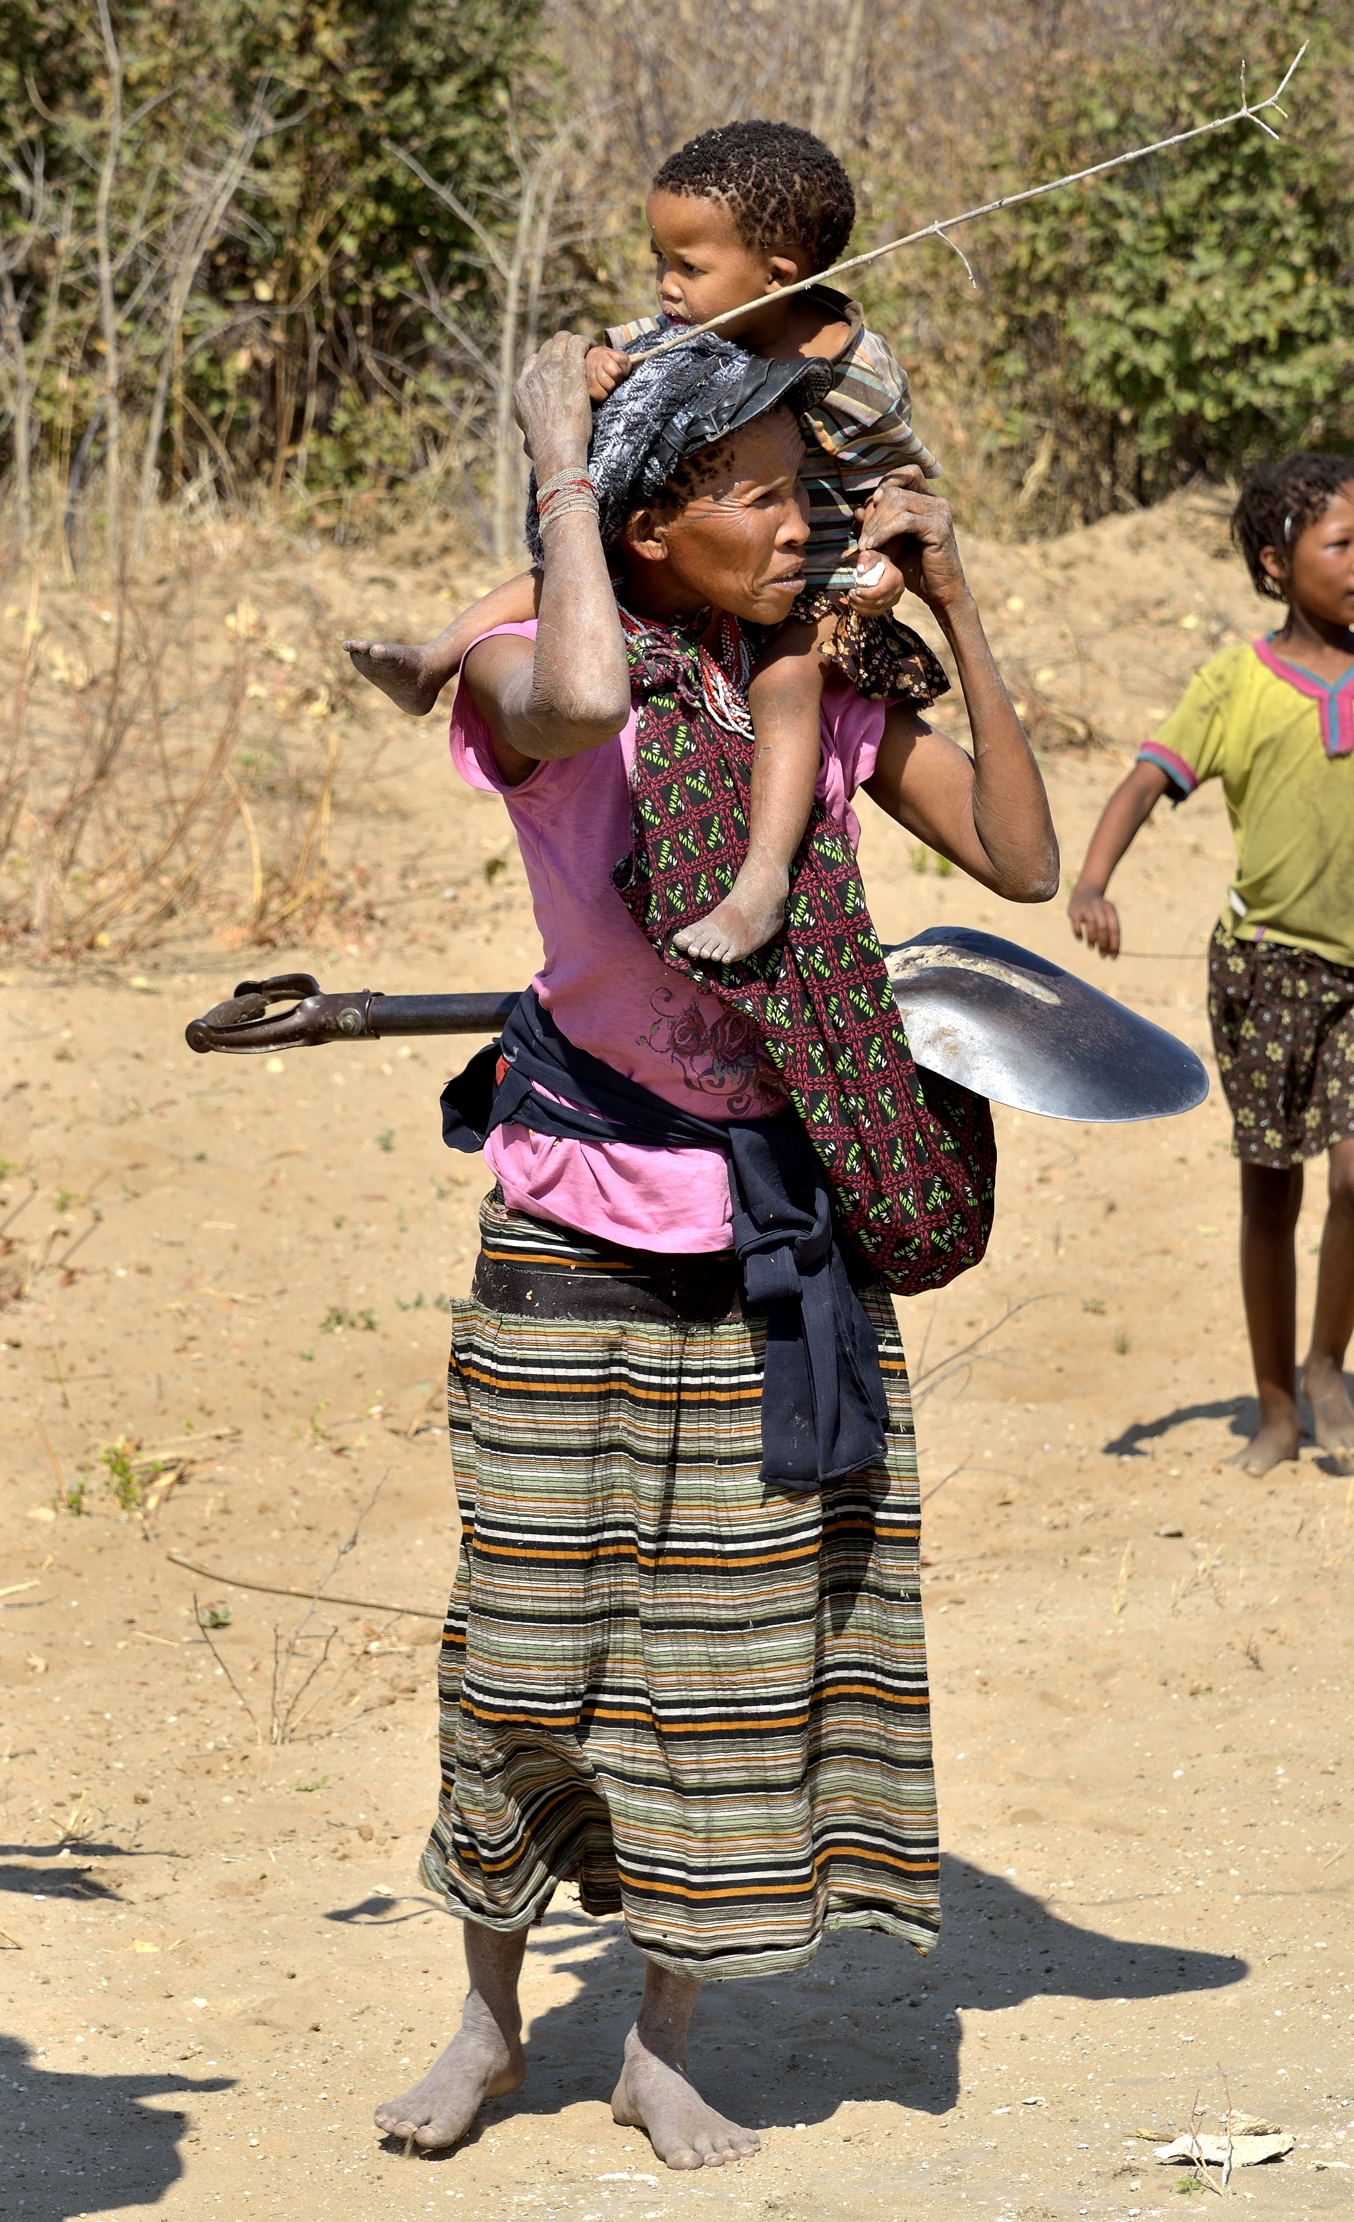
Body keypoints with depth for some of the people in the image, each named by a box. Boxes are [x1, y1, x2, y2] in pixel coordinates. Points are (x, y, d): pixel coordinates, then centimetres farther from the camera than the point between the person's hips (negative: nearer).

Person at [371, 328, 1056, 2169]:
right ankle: (489, 2020, 22)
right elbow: (581, 702, -38)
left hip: (789, 1220, 4)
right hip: (585, 1222, -3)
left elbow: (1025, 862, -4)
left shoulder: (832, 689, 2)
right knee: (536, 1618, 2)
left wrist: (960, 617, -9)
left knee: (753, 1622, 5)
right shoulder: (528, 680, -11)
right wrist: (557, 452, -25)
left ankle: (663, 2049, 18)